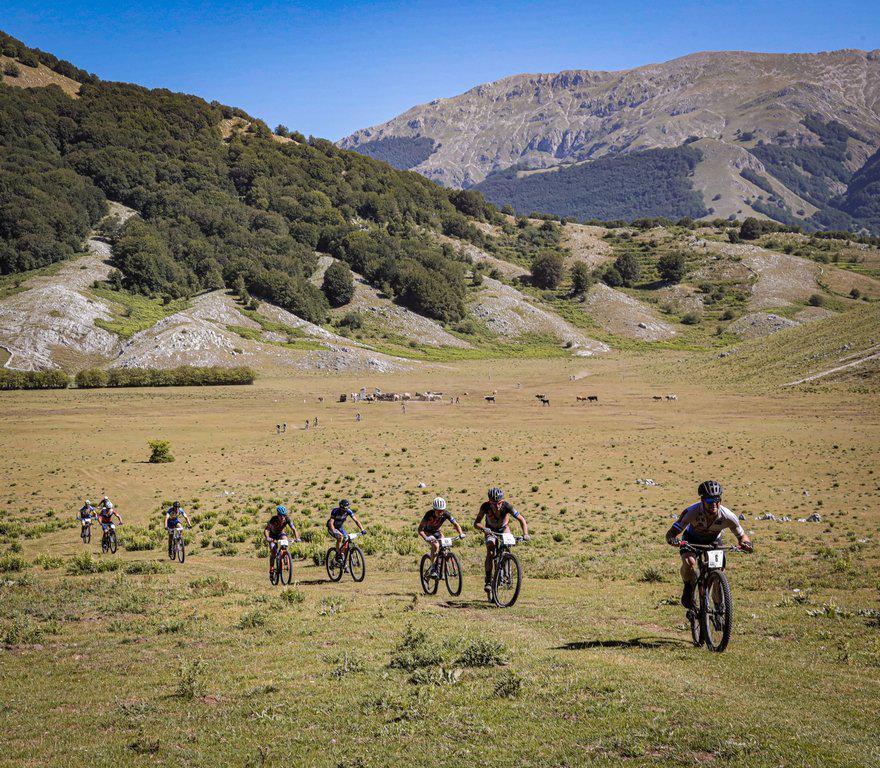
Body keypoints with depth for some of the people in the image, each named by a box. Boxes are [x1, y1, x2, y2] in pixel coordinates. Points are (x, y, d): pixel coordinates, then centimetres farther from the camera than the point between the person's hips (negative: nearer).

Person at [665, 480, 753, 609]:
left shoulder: (727, 516, -31)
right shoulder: (692, 512, -37)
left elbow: (741, 535, -14)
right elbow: (671, 533, -33)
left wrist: (745, 543, -37)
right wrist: (673, 541, -57)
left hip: (713, 541, 2)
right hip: (692, 539, -2)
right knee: (689, 562, -31)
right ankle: (688, 589, -1)